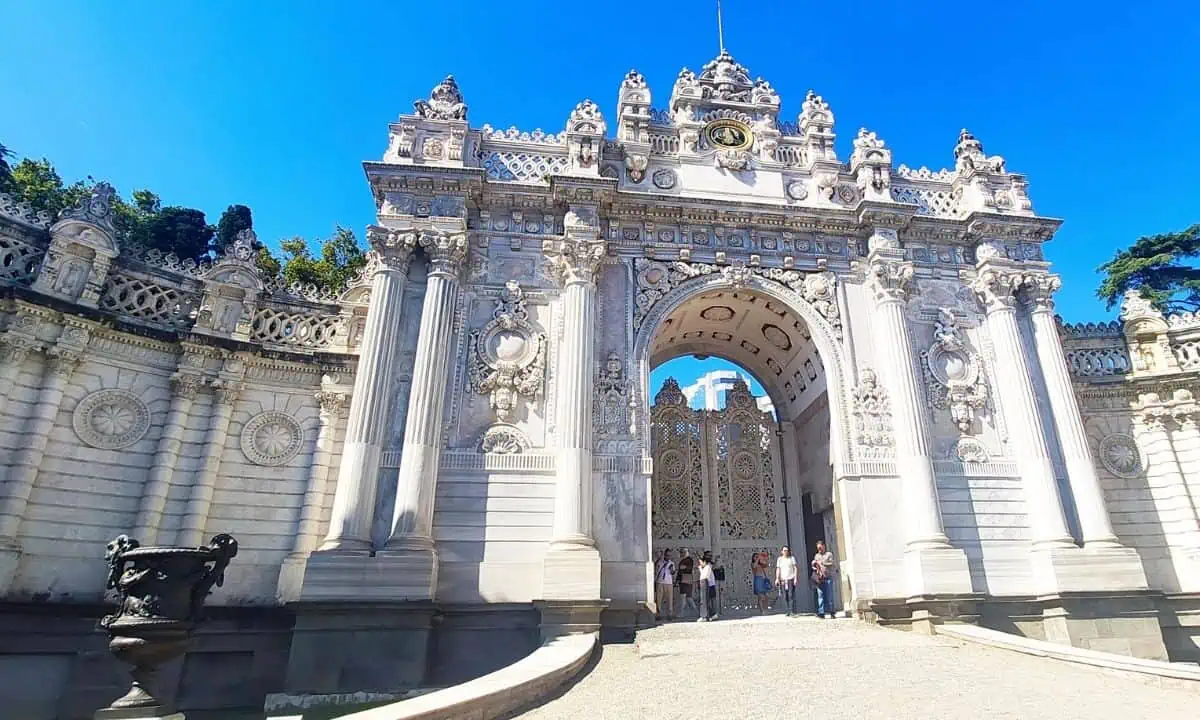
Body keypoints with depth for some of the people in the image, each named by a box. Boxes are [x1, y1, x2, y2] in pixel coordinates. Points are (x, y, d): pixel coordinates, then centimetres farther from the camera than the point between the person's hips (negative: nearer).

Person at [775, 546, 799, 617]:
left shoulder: (792, 558, 7)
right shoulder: (779, 559, 12)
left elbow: (795, 568, 4)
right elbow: (778, 569, 11)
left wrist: (795, 578, -5)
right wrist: (777, 579, 2)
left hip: (791, 579, -3)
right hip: (783, 580, 3)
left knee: (791, 595, -11)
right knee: (785, 597, 0)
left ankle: (792, 611, -9)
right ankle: (789, 611, 8)